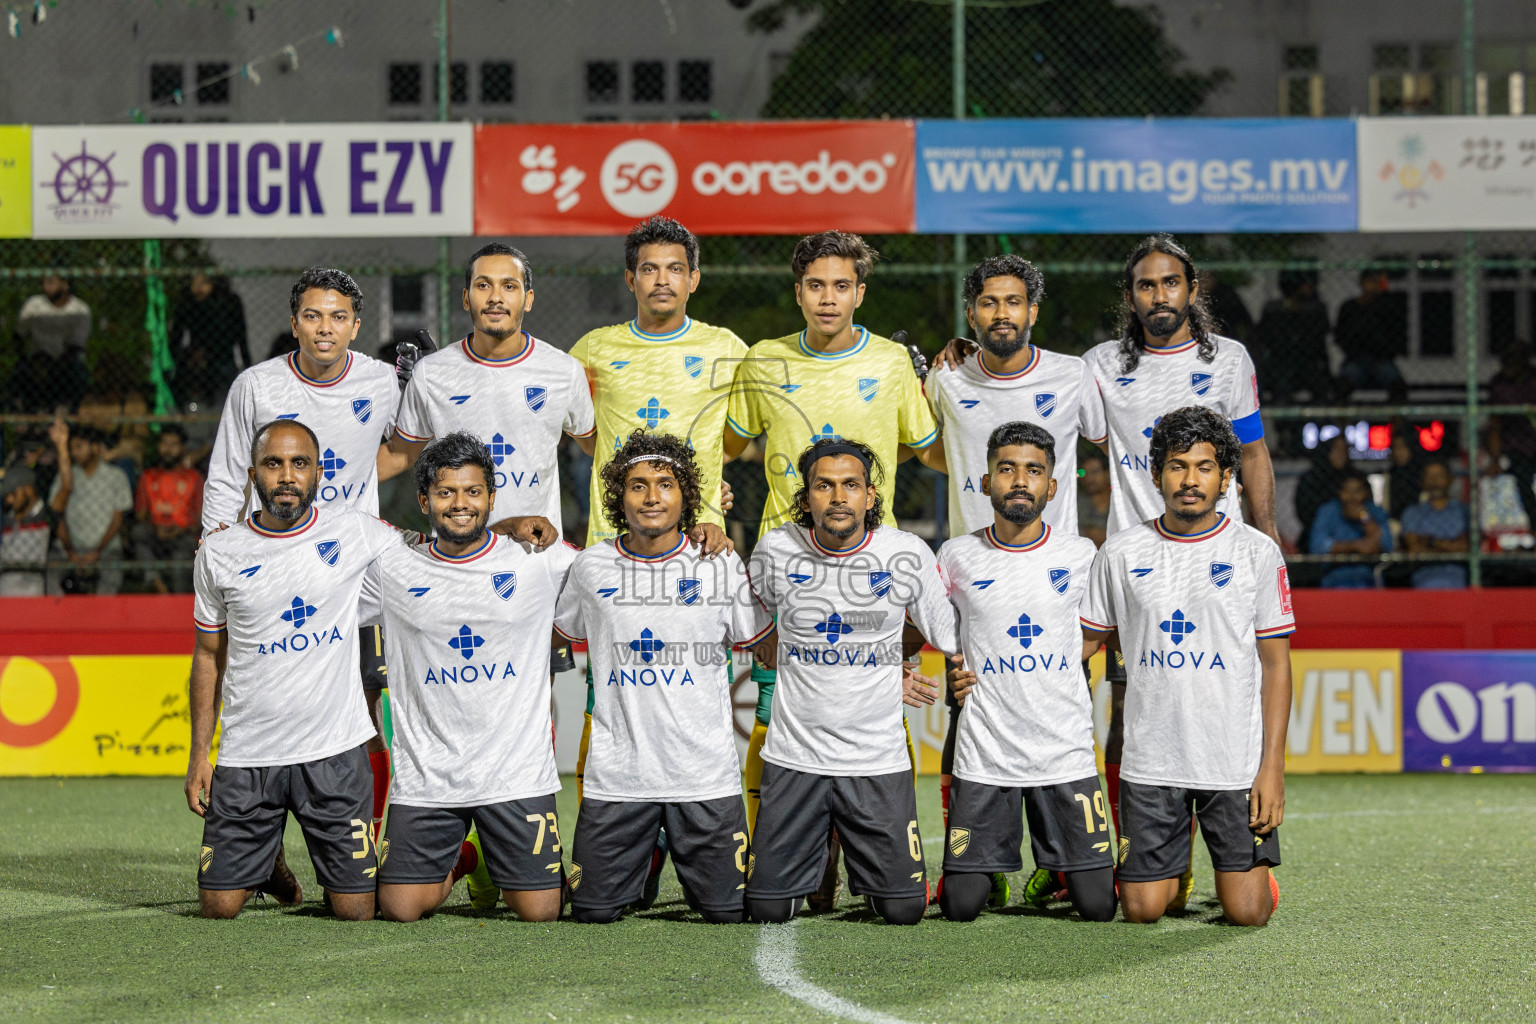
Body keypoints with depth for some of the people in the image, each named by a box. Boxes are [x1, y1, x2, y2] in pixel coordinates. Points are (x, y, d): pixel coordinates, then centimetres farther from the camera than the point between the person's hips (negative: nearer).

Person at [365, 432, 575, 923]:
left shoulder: (538, 561, 0)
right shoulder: (392, 570, 2)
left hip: (517, 773, -1)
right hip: (425, 776, 1)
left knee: (539, 911, -5)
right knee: (399, 908, -6)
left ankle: (500, 864, 32)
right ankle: (461, 861, 28)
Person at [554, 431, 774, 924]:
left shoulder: (722, 567, 1)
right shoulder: (591, 567, 3)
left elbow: (768, 647, 11)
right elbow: (560, 636, 20)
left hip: (706, 774, 0)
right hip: (616, 773, 1)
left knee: (729, 911, 1)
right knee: (593, 911, 2)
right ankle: (638, 865, 33)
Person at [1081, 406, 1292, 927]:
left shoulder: (1257, 552, -1)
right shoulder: (1121, 552, 4)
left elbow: (1275, 663, 0)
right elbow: (1085, 638, 13)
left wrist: (1272, 766, -6)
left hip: (1237, 761, -1)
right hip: (1151, 761, 1)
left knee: (1246, 912, -4)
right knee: (1142, 909, -1)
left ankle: (1256, 868, 30)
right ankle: (1174, 872, 33)